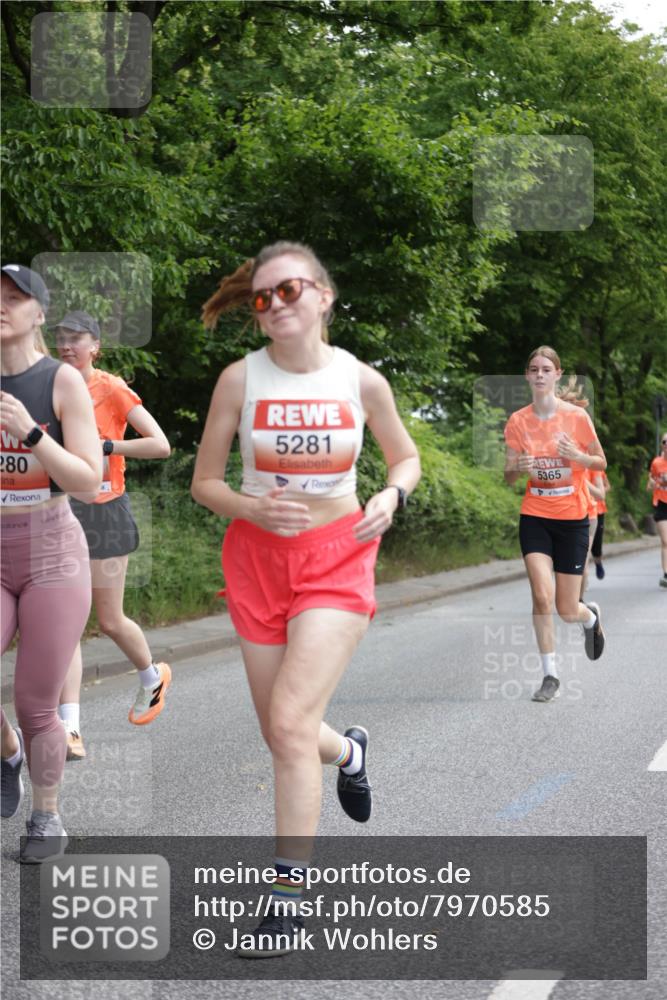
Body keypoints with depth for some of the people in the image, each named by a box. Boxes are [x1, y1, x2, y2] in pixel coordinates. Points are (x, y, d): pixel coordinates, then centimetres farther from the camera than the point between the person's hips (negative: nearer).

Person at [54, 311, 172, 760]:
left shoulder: (113, 390, -8)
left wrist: (105, 446, -20)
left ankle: (153, 676, 38)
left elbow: (160, 445, -15)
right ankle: (70, 730, -10)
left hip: (106, 513, -4)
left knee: (110, 620, 6)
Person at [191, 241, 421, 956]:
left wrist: (390, 497, -9)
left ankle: (288, 897, -6)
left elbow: (405, 456, 13)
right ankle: (348, 752, 48)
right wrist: (251, 509, -19)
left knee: (291, 724, -16)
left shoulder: (362, 381, -4)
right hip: (257, 556, 2)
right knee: (283, 735, 10)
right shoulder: (240, 378, -5)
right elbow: (204, 481, 2)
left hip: (337, 558, -2)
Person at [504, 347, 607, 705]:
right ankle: (550, 675, -2)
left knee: (567, 611, 2)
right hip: (535, 517, 1)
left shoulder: (577, 416, -7)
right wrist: (519, 468, -21)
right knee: (542, 597, -16)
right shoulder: (517, 421, -2)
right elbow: (509, 476, 3)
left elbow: (601, 463, 2)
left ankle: (591, 617, 40)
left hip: (572, 518, -1)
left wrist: (577, 456, -19)